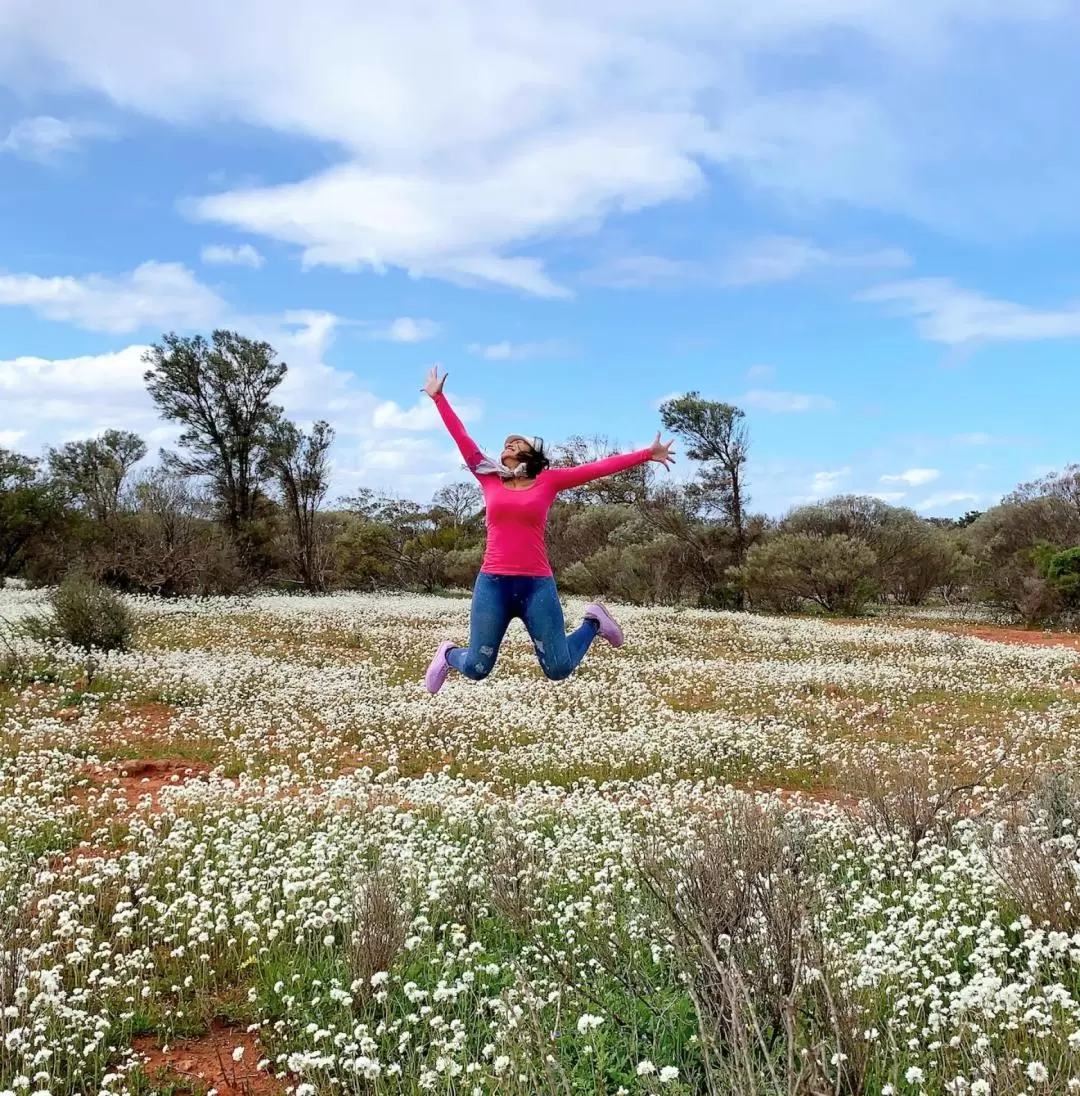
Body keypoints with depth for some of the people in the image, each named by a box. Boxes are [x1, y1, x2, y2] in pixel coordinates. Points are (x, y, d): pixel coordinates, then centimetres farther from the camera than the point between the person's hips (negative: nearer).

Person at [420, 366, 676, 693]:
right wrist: (438, 397, 16)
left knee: (558, 670, 3)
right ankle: (448, 654, 39)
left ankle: (593, 622, 33)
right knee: (476, 669, 2)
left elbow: (598, 467, 6)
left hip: (537, 585, -1)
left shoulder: (548, 480, 7)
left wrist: (647, 454, 6)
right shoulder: (489, 479, 10)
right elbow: (462, 439, 12)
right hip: (492, 583, 1)